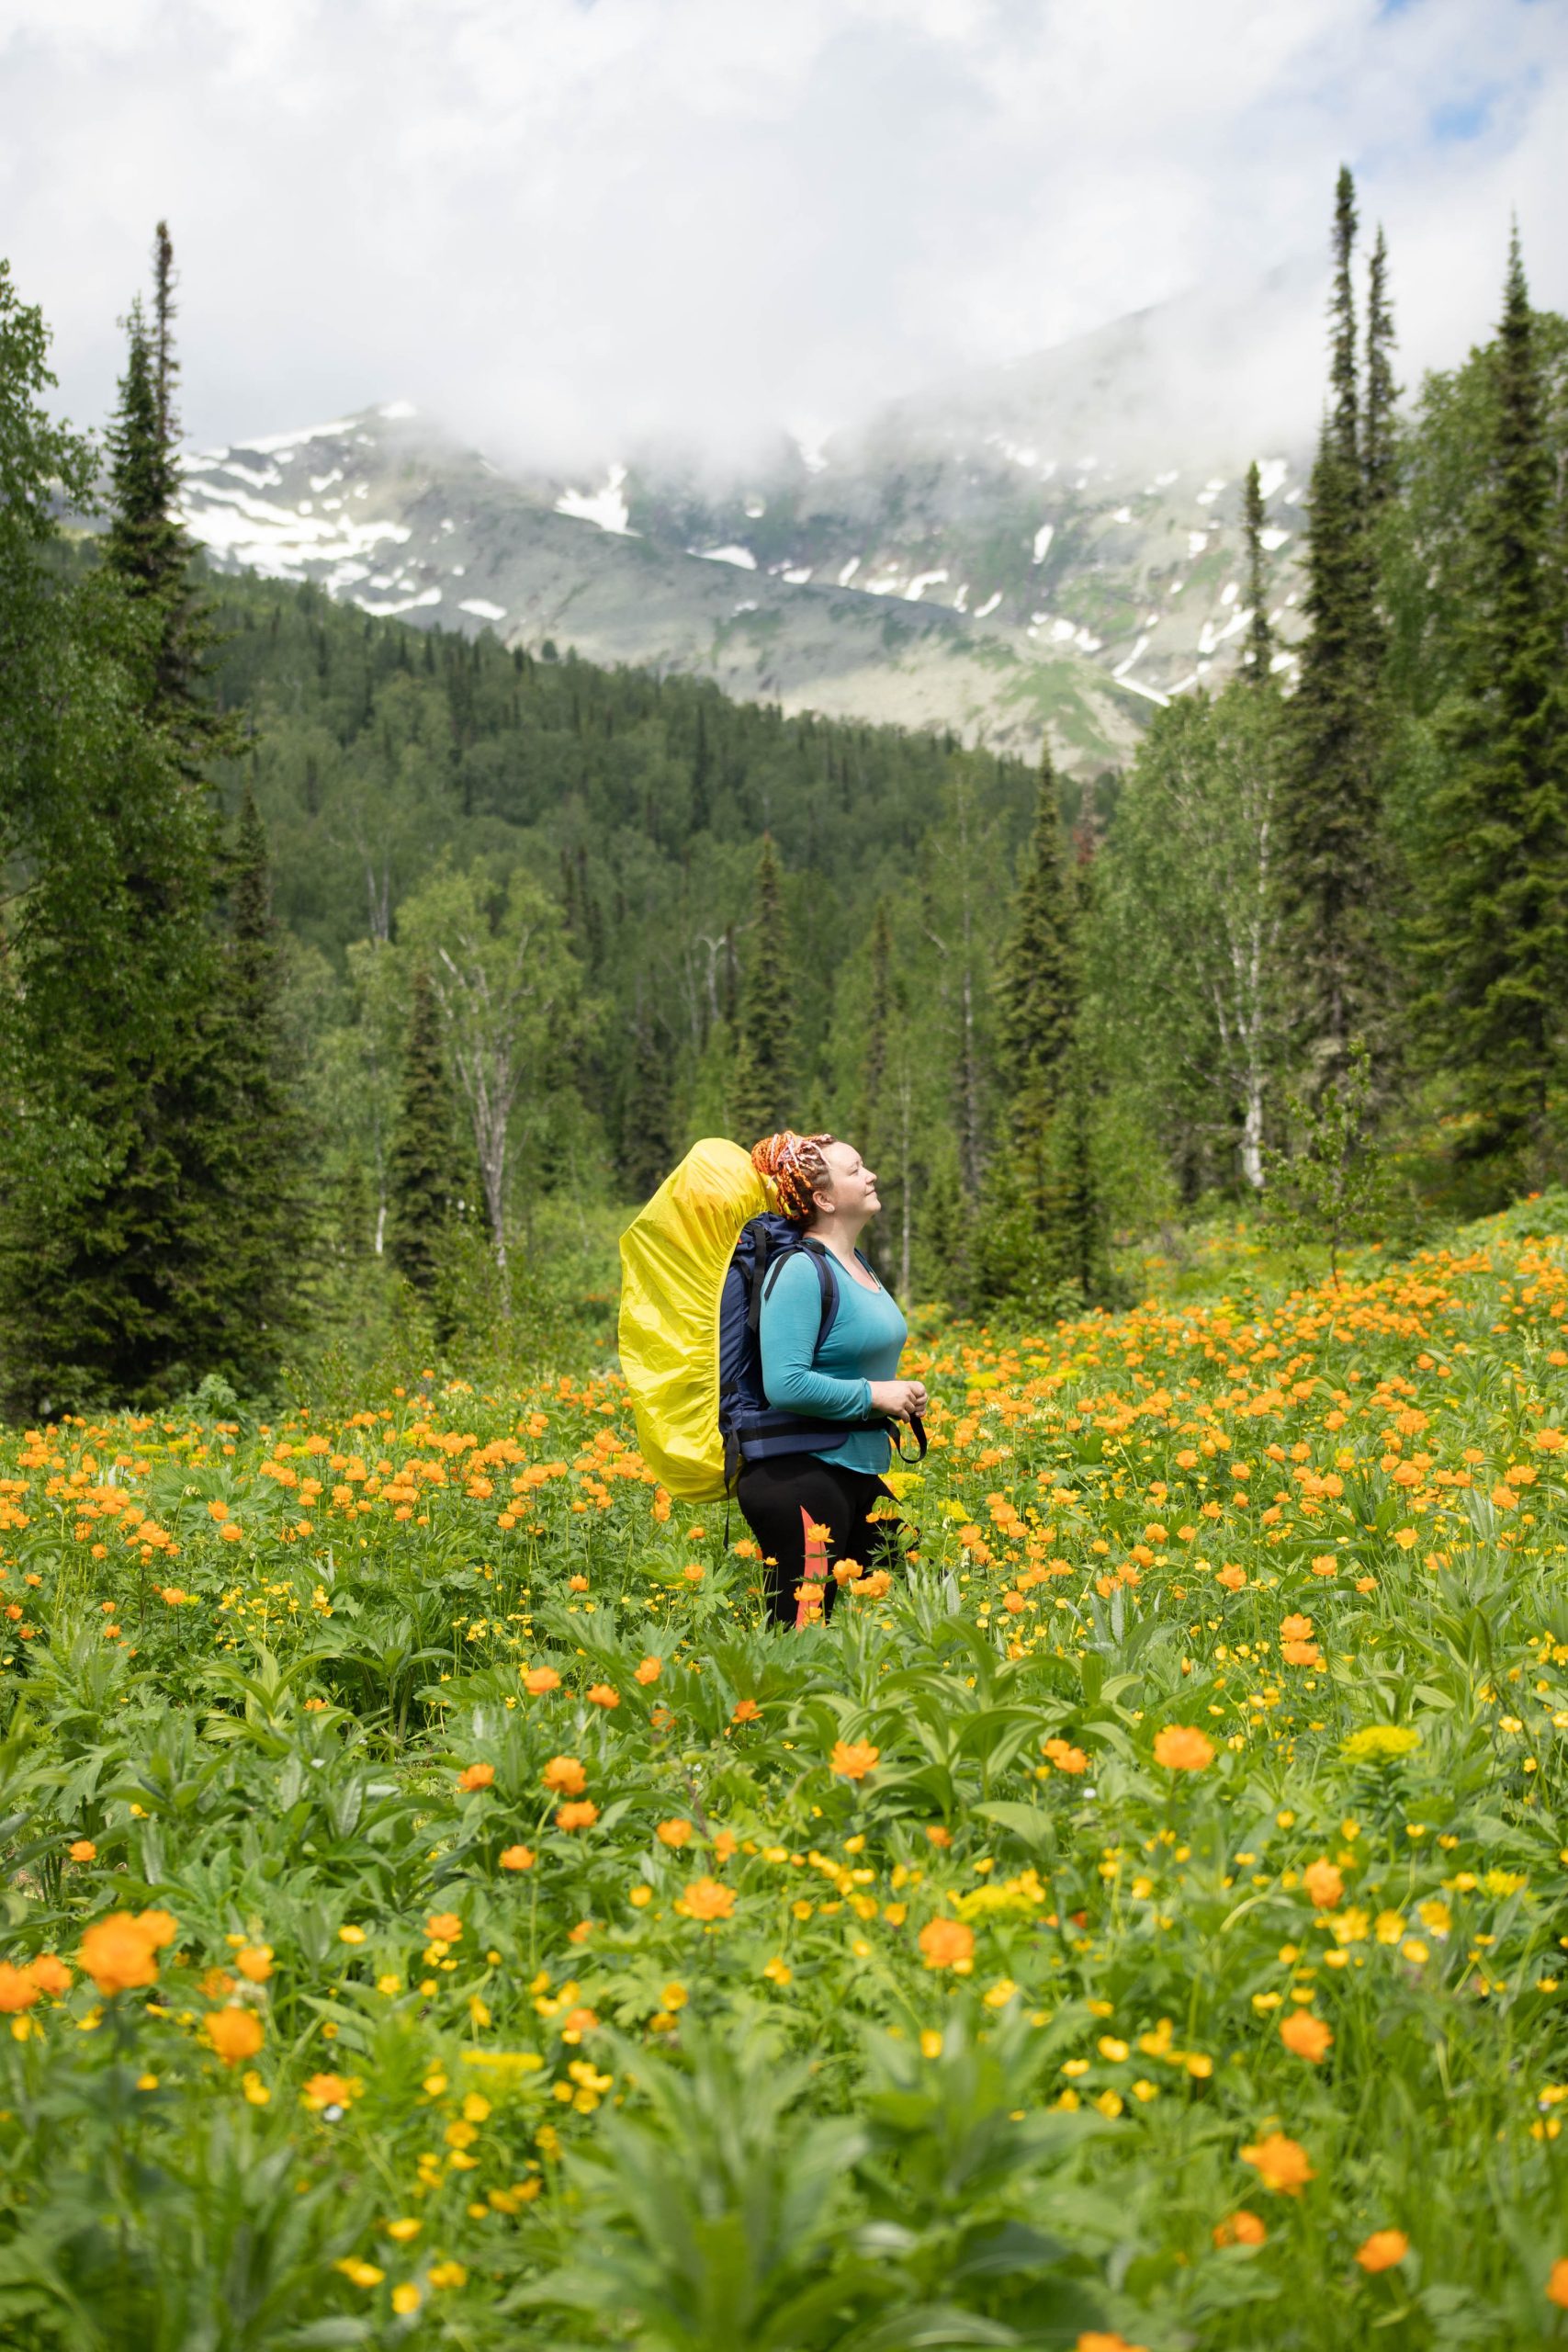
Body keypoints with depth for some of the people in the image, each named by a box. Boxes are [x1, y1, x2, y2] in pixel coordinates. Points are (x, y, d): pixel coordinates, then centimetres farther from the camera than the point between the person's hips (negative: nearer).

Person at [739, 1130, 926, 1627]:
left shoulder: (857, 1266, 13)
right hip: (800, 1477, -9)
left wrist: (900, 1393, 9)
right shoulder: (801, 1270, -15)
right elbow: (785, 1384, -25)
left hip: (859, 1474, 10)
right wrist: (873, 1395, -16)